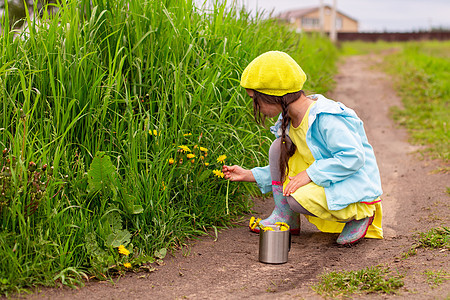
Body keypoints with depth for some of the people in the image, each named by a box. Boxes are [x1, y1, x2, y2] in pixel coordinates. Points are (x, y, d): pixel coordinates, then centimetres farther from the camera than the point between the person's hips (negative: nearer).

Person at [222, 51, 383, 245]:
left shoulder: (326, 118, -26)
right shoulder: (290, 120, 2)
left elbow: (354, 158, -30)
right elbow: (285, 168, 13)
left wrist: (310, 174, -28)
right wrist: (249, 175, 9)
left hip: (357, 191, -8)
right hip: (327, 182, 8)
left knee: (299, 198, -33)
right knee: (280, 145, -7)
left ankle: (359, 217, -7)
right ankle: (284, 217, 1)